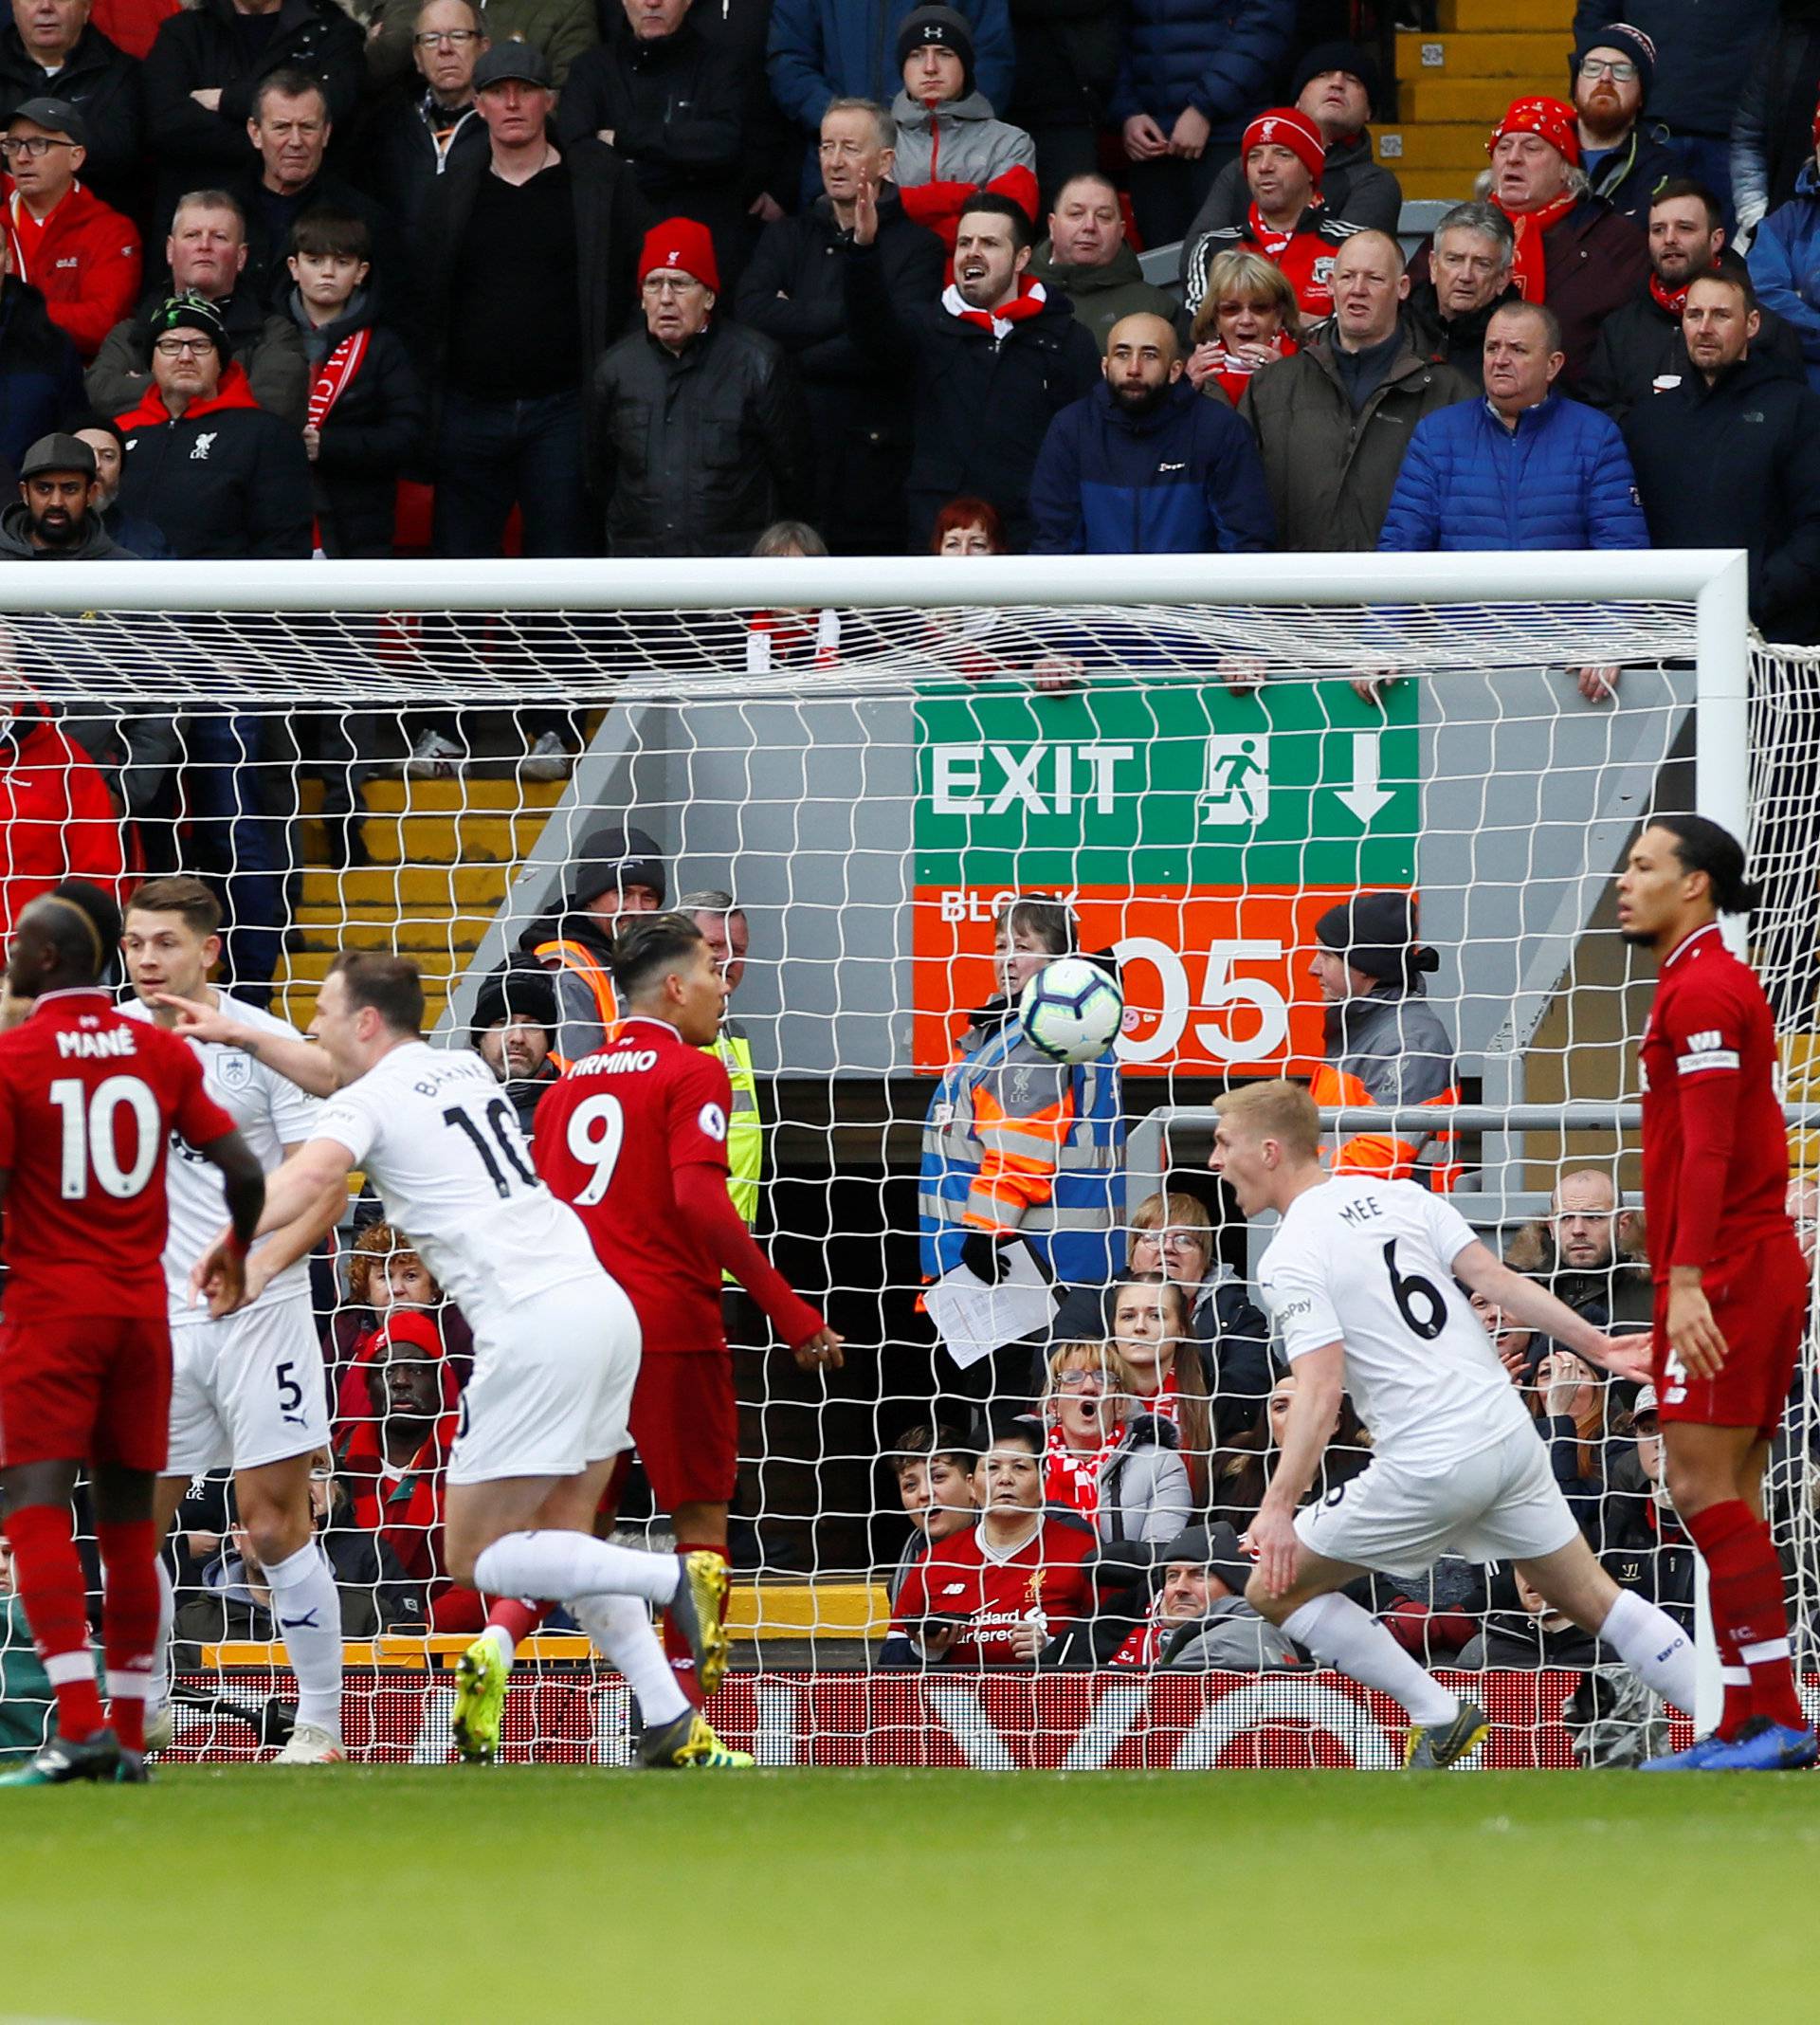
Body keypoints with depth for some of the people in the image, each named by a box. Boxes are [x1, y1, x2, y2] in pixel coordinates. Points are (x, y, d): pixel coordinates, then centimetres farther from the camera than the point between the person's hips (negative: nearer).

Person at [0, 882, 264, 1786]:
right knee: (128, 1521, 11)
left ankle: (80, 1725, -23)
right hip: (143, 1307, 5)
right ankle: (128, 1736, 12)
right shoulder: (162, 1053, 6)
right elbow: (245, 1173, 4)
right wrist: (237, 1252, 22)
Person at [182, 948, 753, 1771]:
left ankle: (674, 1578, -17)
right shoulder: (462, 1068, 21)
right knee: (562, 1535, 16)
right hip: (604, 1301, 8)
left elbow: (313, 1172, -25)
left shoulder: (369, 1103, -2)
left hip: (534, 1326, -8)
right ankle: (674, 1732, 7)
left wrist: (230, 1242, -31)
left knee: (475, 1557, 1)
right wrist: (240, 1037, 40)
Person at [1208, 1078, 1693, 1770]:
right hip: (1511, 1438, 7)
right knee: (1591, 1600, 18)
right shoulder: (1398, 1195, 9)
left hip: (1428, 1468, -7)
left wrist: (1279, 1506, -25)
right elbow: (1497, 1280, 2)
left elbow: (1320, 1389, -20)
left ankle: (1439, 1714, 7)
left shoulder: (1289, 1259, -8)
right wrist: (1598, 1348, 5)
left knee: (1275, 1589, 7)